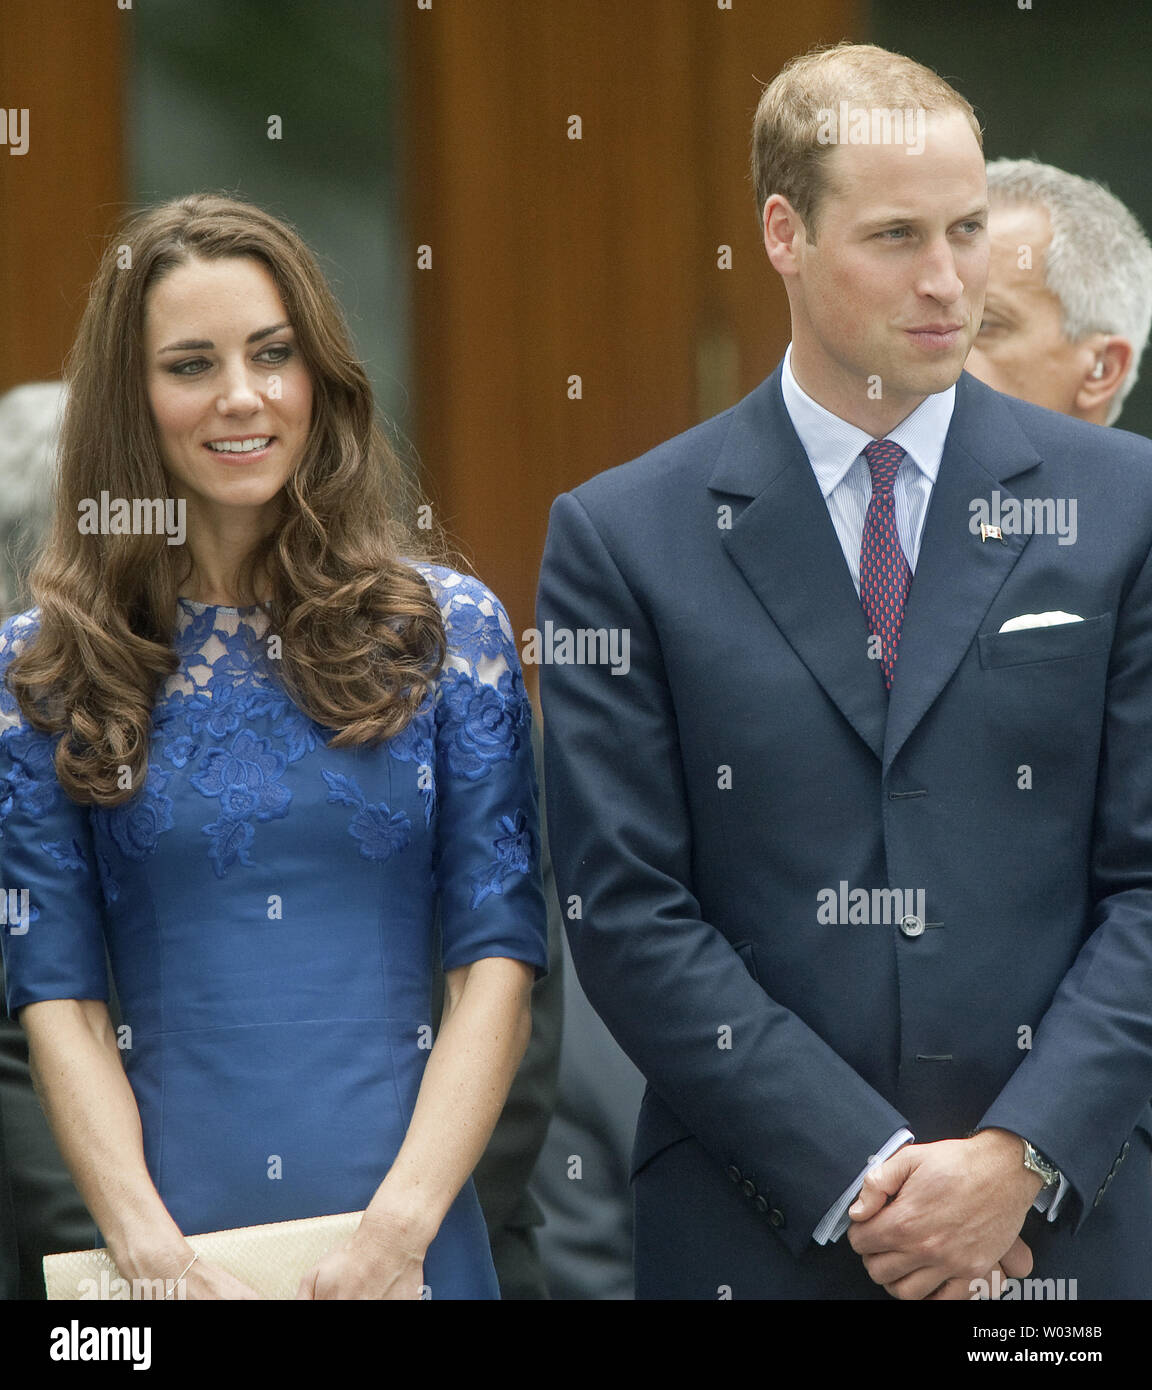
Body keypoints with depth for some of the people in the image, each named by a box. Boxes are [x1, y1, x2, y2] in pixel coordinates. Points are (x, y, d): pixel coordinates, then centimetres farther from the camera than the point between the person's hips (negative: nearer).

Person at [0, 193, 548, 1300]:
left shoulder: (449, 630, 2)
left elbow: (498, 959, -2)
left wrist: (401, 1225, -14)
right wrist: (147, 1246, -14)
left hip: (403, 1236, 0)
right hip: (174, 1231, 0)